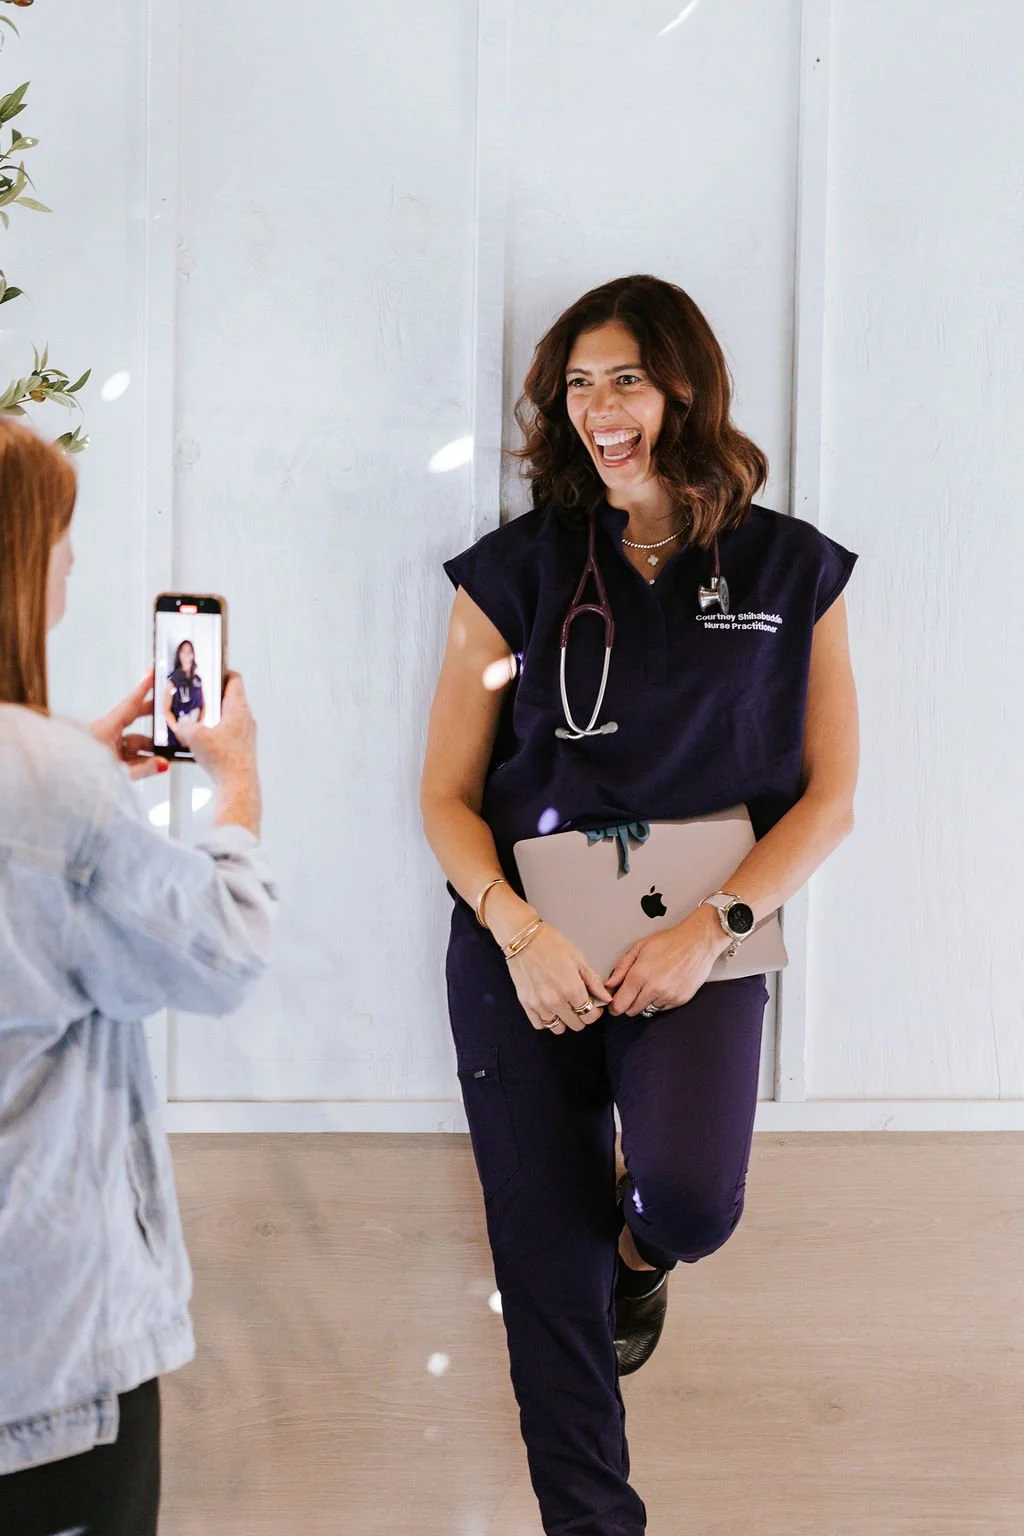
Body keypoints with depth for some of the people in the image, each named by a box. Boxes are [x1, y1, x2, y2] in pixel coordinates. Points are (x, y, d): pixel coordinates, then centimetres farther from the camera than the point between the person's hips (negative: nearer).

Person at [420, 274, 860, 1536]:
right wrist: (521, 933, -14)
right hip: (525, 950, 1)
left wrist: (709, 931, -11)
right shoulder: (515, 572, 1)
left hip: (697, 944, -1)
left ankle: (642, 1253, 15)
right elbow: (448, 795, 2)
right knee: (547, 1263, 3)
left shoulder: (791, 571, 2)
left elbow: (828, 796, 2)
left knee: (688, 1199, -24)